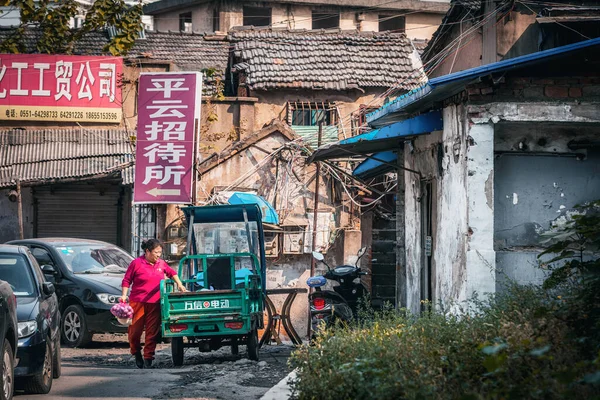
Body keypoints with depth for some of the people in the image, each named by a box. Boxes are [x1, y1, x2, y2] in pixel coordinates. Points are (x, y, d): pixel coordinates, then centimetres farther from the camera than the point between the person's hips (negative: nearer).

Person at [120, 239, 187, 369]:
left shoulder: (161, 264, 10)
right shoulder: (136, 263, -4)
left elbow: (172, 273, 28)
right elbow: (127, 280, 2)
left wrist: (180, 285, 20)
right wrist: (124, 295, -8)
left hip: (155, 303, 3)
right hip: (137, 302, -3)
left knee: (152, 331, 0)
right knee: (135, 330, -1)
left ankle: (148, 358, 5)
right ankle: (136, 353, 23)